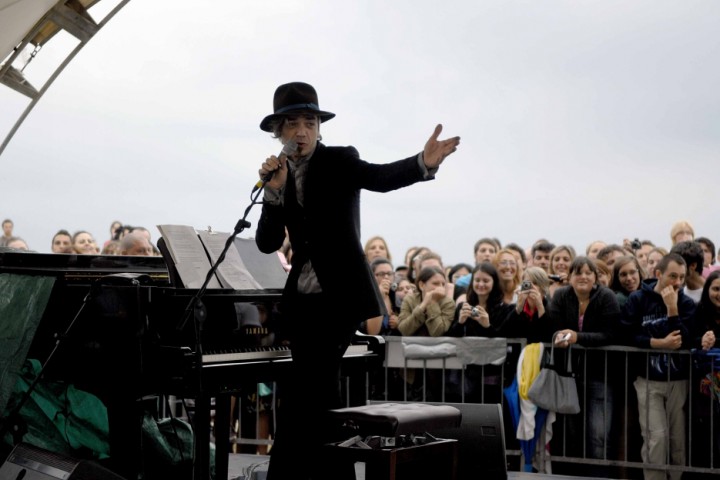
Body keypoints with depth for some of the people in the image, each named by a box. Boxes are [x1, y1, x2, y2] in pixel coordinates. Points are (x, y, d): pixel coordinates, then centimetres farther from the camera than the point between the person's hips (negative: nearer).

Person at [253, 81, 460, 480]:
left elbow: (381, 177, -26)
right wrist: (274, 190, -12)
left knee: (300, 401, -10)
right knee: (319, 396, 11)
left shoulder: (339, 161, -5)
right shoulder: (282, 174, 10)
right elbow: (267, 243, 3)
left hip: (340, 296, -6)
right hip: (303, 300, 6)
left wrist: (424, 163, -46)